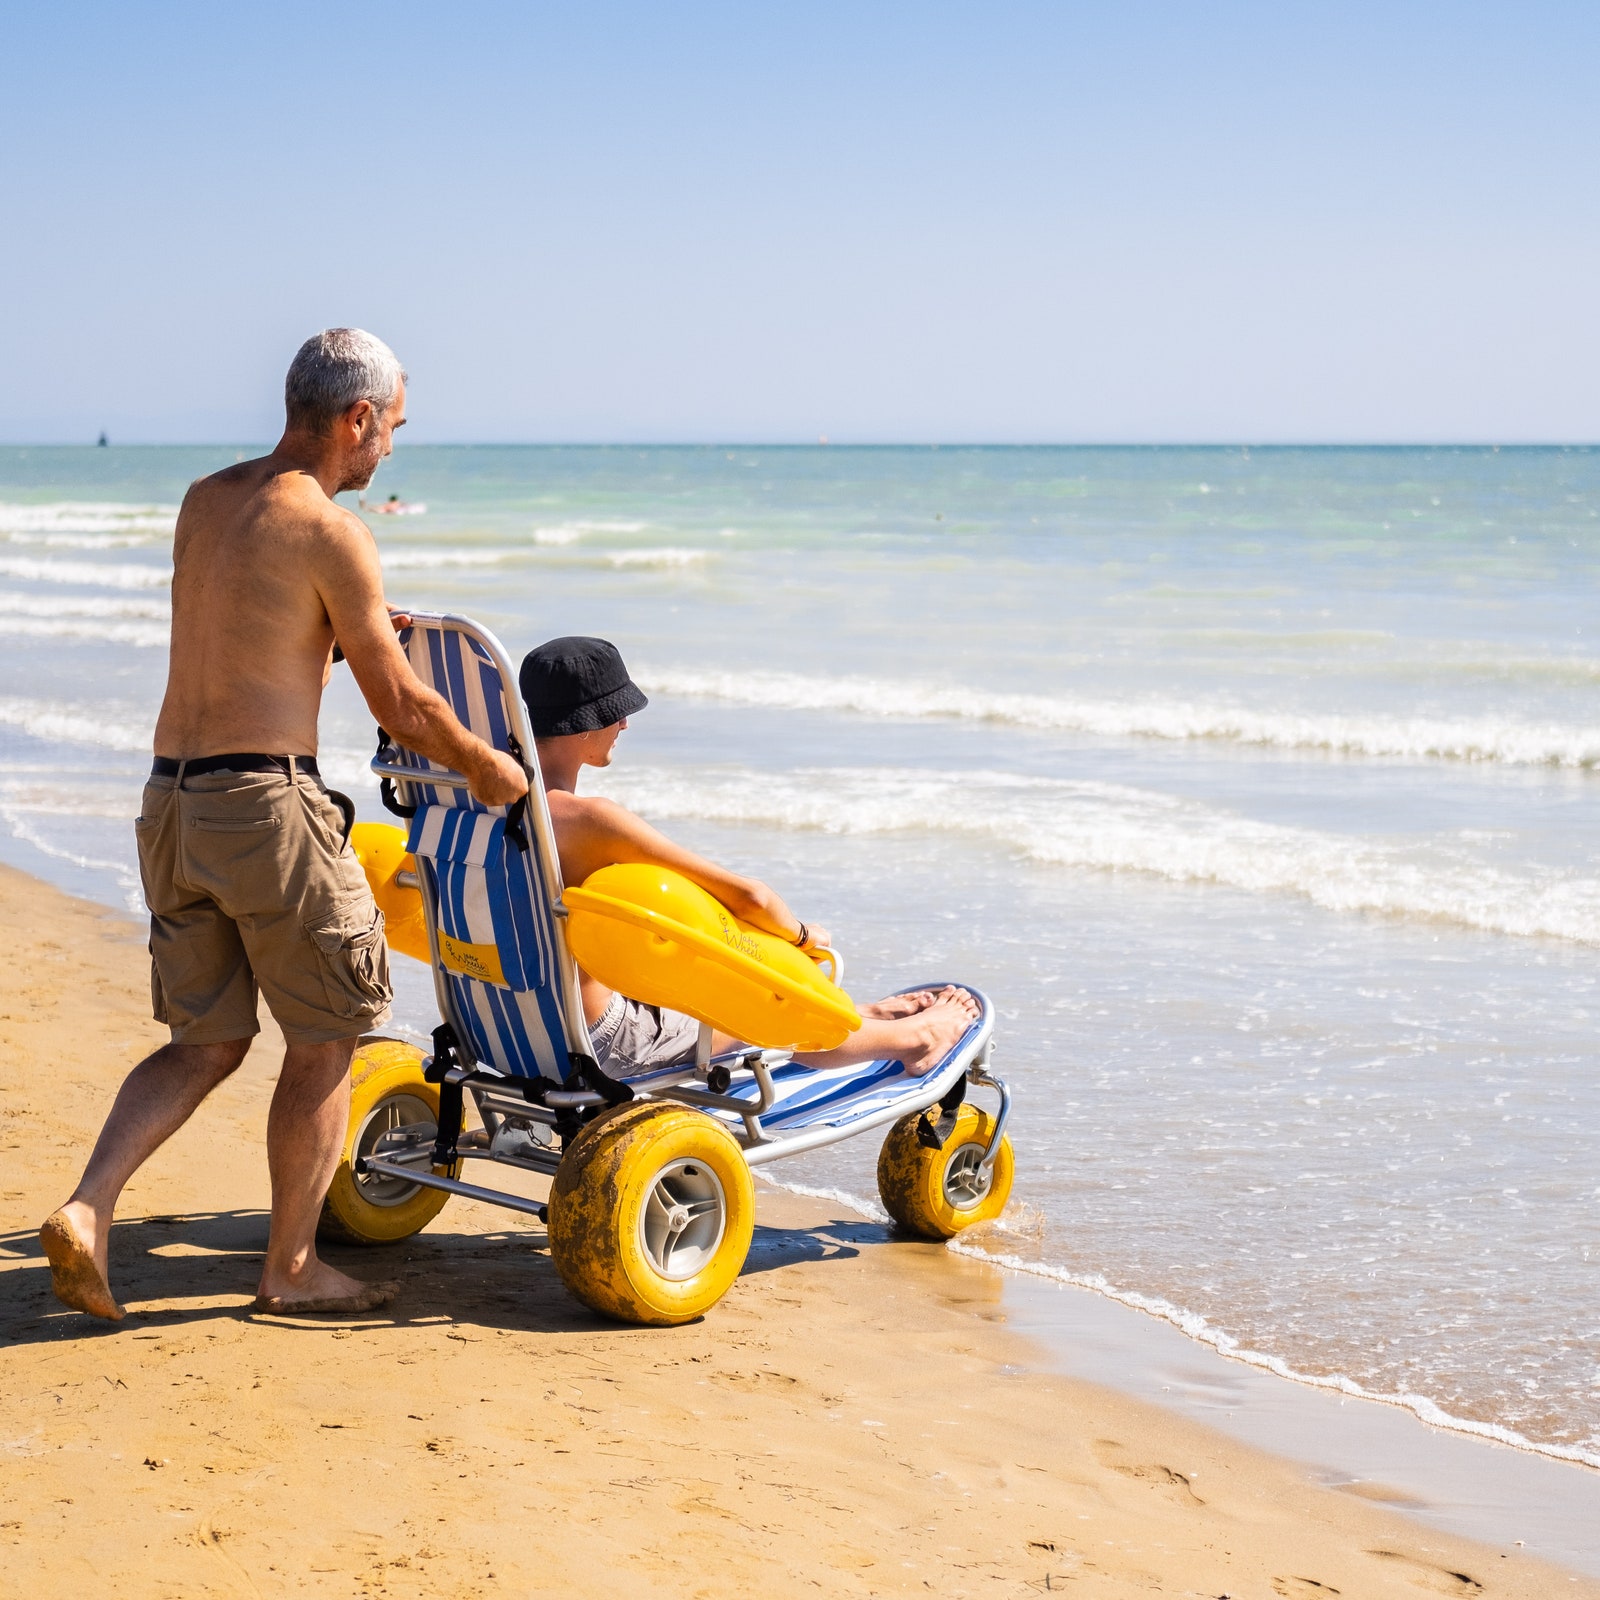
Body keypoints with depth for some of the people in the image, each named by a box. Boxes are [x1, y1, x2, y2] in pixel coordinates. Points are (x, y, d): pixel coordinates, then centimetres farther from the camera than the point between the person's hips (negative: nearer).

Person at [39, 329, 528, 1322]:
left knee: (205, 1042, 16)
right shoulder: (333, 532, -11)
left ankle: (89, 1210, -2)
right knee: (326, 1040, 8)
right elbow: (401, 708, -7)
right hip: (267, 802, -8)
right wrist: (486, 767, 9)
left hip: (174, 798, 8)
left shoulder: (203, 502, 12)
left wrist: (351, 632, 27)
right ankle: (292, 1269, 15)